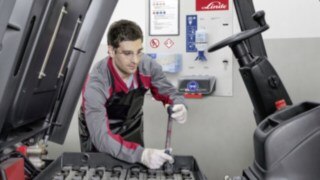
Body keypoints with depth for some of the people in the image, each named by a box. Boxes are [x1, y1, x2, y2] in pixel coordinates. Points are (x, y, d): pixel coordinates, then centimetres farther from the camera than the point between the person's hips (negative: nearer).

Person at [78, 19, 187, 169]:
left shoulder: (148, 66, -22)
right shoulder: (95, 84, -34)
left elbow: (169, 92, -9)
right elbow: (101, 138, -40)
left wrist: (179, 106, -34)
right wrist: (141, 155, -55)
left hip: (132, 131, 4)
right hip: (98, 139, -3)